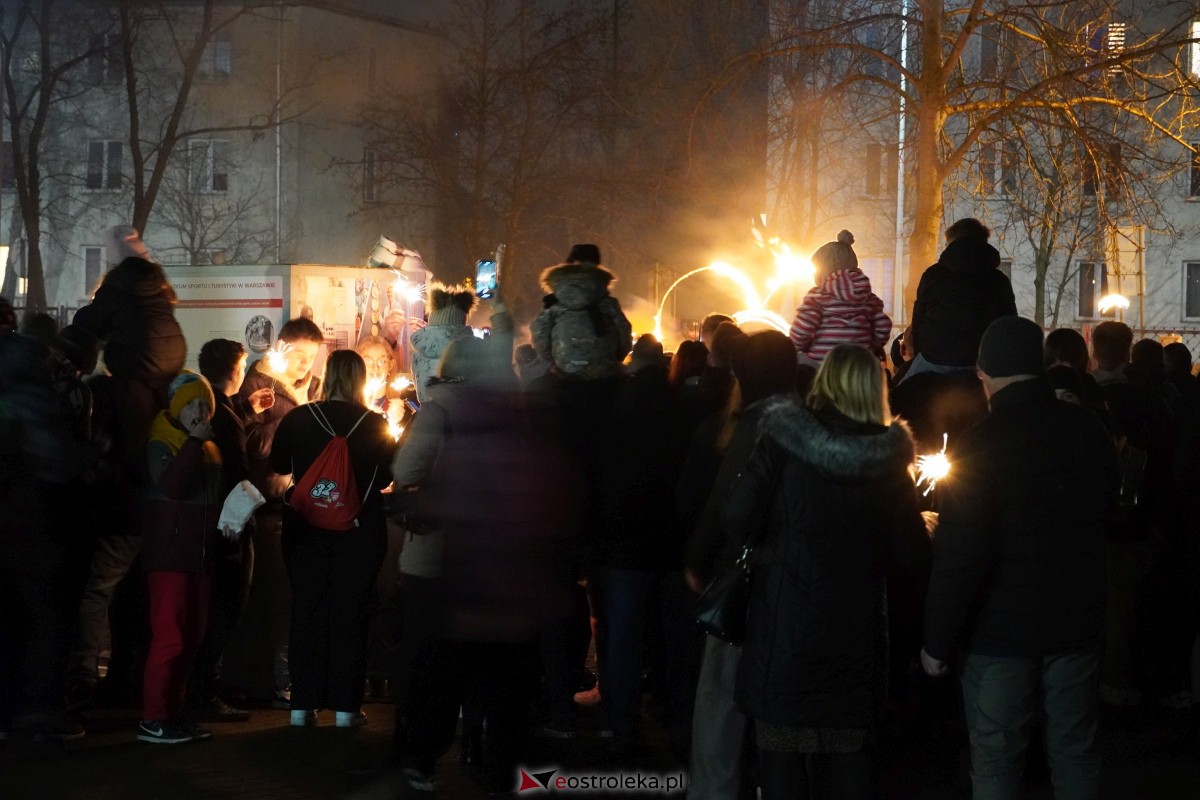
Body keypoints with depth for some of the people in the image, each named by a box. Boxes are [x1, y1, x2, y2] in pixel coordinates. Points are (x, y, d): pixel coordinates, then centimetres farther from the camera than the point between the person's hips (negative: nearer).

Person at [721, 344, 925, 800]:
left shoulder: (784, 440, -9)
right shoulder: (888, 457, -1)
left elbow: (737, 521, -12)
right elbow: (908, 544, 3)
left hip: (785, 615, -3)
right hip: (856, 624, 3)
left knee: (781, 748, 5)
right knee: (850, 750, 14)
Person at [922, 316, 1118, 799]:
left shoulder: (981, 445, -18)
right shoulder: (1089, 430, -2)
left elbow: (960, 556, -20)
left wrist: (937, 641, -11)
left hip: (1002, 629, -5)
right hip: (1077, 622, 5)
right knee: (1074, 752, 15)